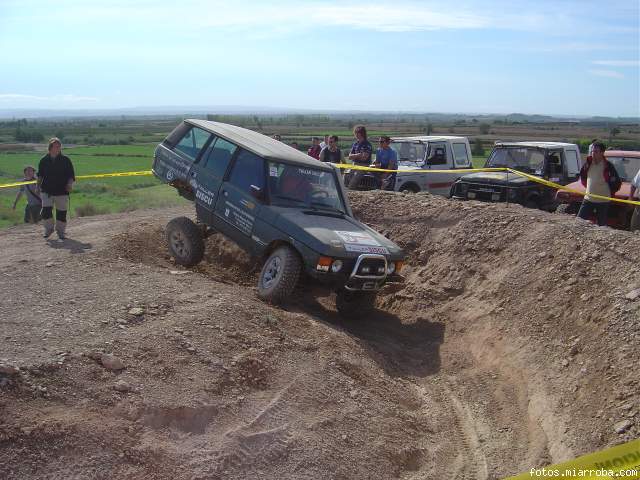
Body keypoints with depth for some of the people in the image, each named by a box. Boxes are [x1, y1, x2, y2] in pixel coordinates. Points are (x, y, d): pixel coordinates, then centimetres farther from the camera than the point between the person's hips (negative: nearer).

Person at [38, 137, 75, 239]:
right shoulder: (44, 160, 6)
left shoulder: (65, 160, 1)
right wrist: (38, 186, 8)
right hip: (46, 191, 1)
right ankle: (49, 228, 13)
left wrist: (70, 184, -13)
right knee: (46, 210, -10)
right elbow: (40, 175, 16)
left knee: (61, 212, 3)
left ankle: (60, 231, 20)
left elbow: (71, 175, 3)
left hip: (62, 191, -1)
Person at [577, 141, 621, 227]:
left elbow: (617, 182, -1)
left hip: (603, 201, -4)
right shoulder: (588, 163, 3)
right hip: (588, 199, 4)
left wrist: (611, 193, 3)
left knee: (602, 225, 4)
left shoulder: (608, 166, -9)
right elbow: (582, 176, 21)